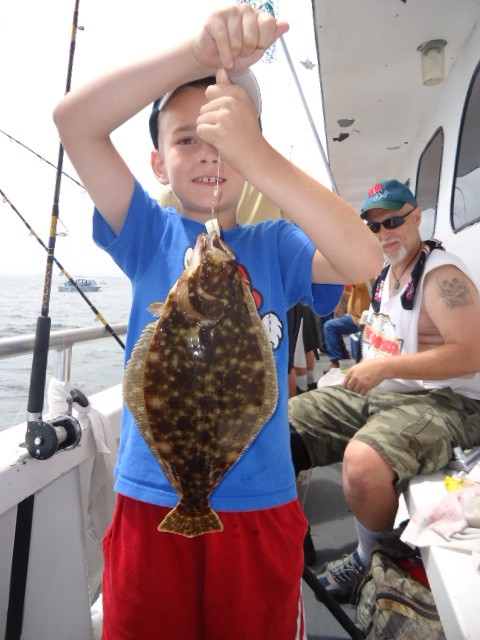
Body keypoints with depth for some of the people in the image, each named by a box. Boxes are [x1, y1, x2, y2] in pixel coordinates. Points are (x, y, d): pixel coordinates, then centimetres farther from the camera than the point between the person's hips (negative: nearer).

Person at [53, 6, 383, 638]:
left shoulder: (276, 246, -3)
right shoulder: (149, 235, -2)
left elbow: (364, 260, -22)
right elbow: (74, 119, -13)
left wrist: (255, 156, -29)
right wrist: (201, 52, -24)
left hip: (260, 501, 0)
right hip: (150, 499, 1)